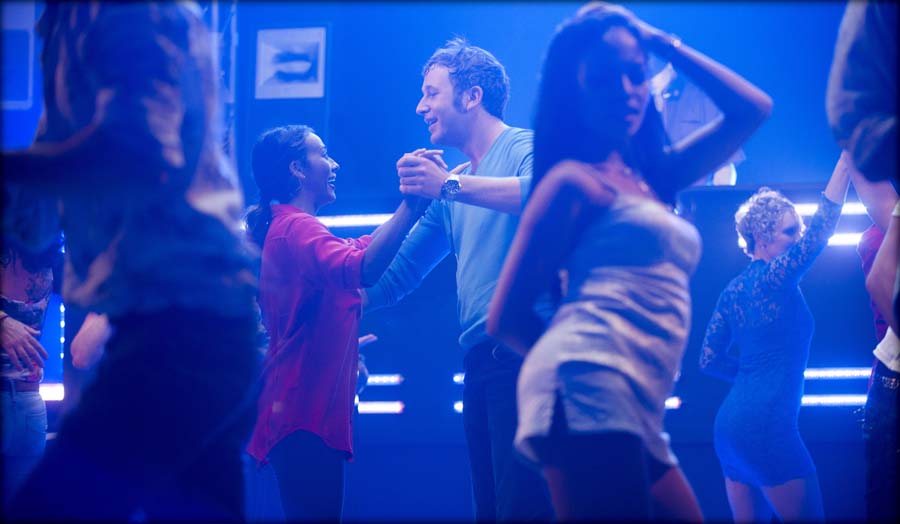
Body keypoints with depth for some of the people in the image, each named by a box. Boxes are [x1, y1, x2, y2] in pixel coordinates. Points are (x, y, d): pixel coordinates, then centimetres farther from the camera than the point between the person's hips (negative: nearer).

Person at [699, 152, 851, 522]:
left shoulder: (733, 290, 14)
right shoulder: (774, 278, -8)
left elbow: (709, 360, 16)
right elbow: (822, 227, -17)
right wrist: (848, 157, -17)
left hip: (730, 423, 9)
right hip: (766, 426, -9)